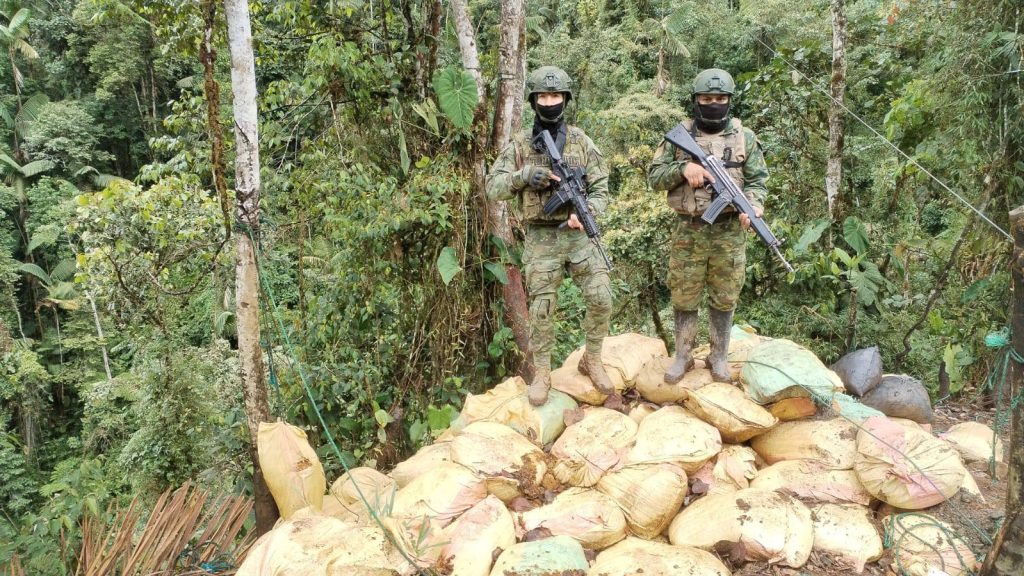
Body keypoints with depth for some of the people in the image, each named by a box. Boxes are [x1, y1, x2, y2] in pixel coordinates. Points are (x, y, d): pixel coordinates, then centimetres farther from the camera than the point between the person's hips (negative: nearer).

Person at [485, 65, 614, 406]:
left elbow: (600, 188, 3)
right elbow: (493, 188, -2)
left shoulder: (581, 141, 3)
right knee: (542, 310, 2)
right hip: (541, 239, -1)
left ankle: (592, 361, 18)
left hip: (578, 233, 1)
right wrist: (524, 175, -20)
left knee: (601, 299, -4)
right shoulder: (519, 144, 2)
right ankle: (542, 373, 18)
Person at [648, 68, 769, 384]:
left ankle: (719, 357, 23)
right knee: (684, 297, 7)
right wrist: (683, 168, -17)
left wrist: (751, 206, -17)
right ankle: (682, 356, 21)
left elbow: (757, 180, 3)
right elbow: (654, 176, 1)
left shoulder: (745, 137, 4)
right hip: (687, 232, 0)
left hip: (729, 232, 0)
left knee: (724, 298, 9)